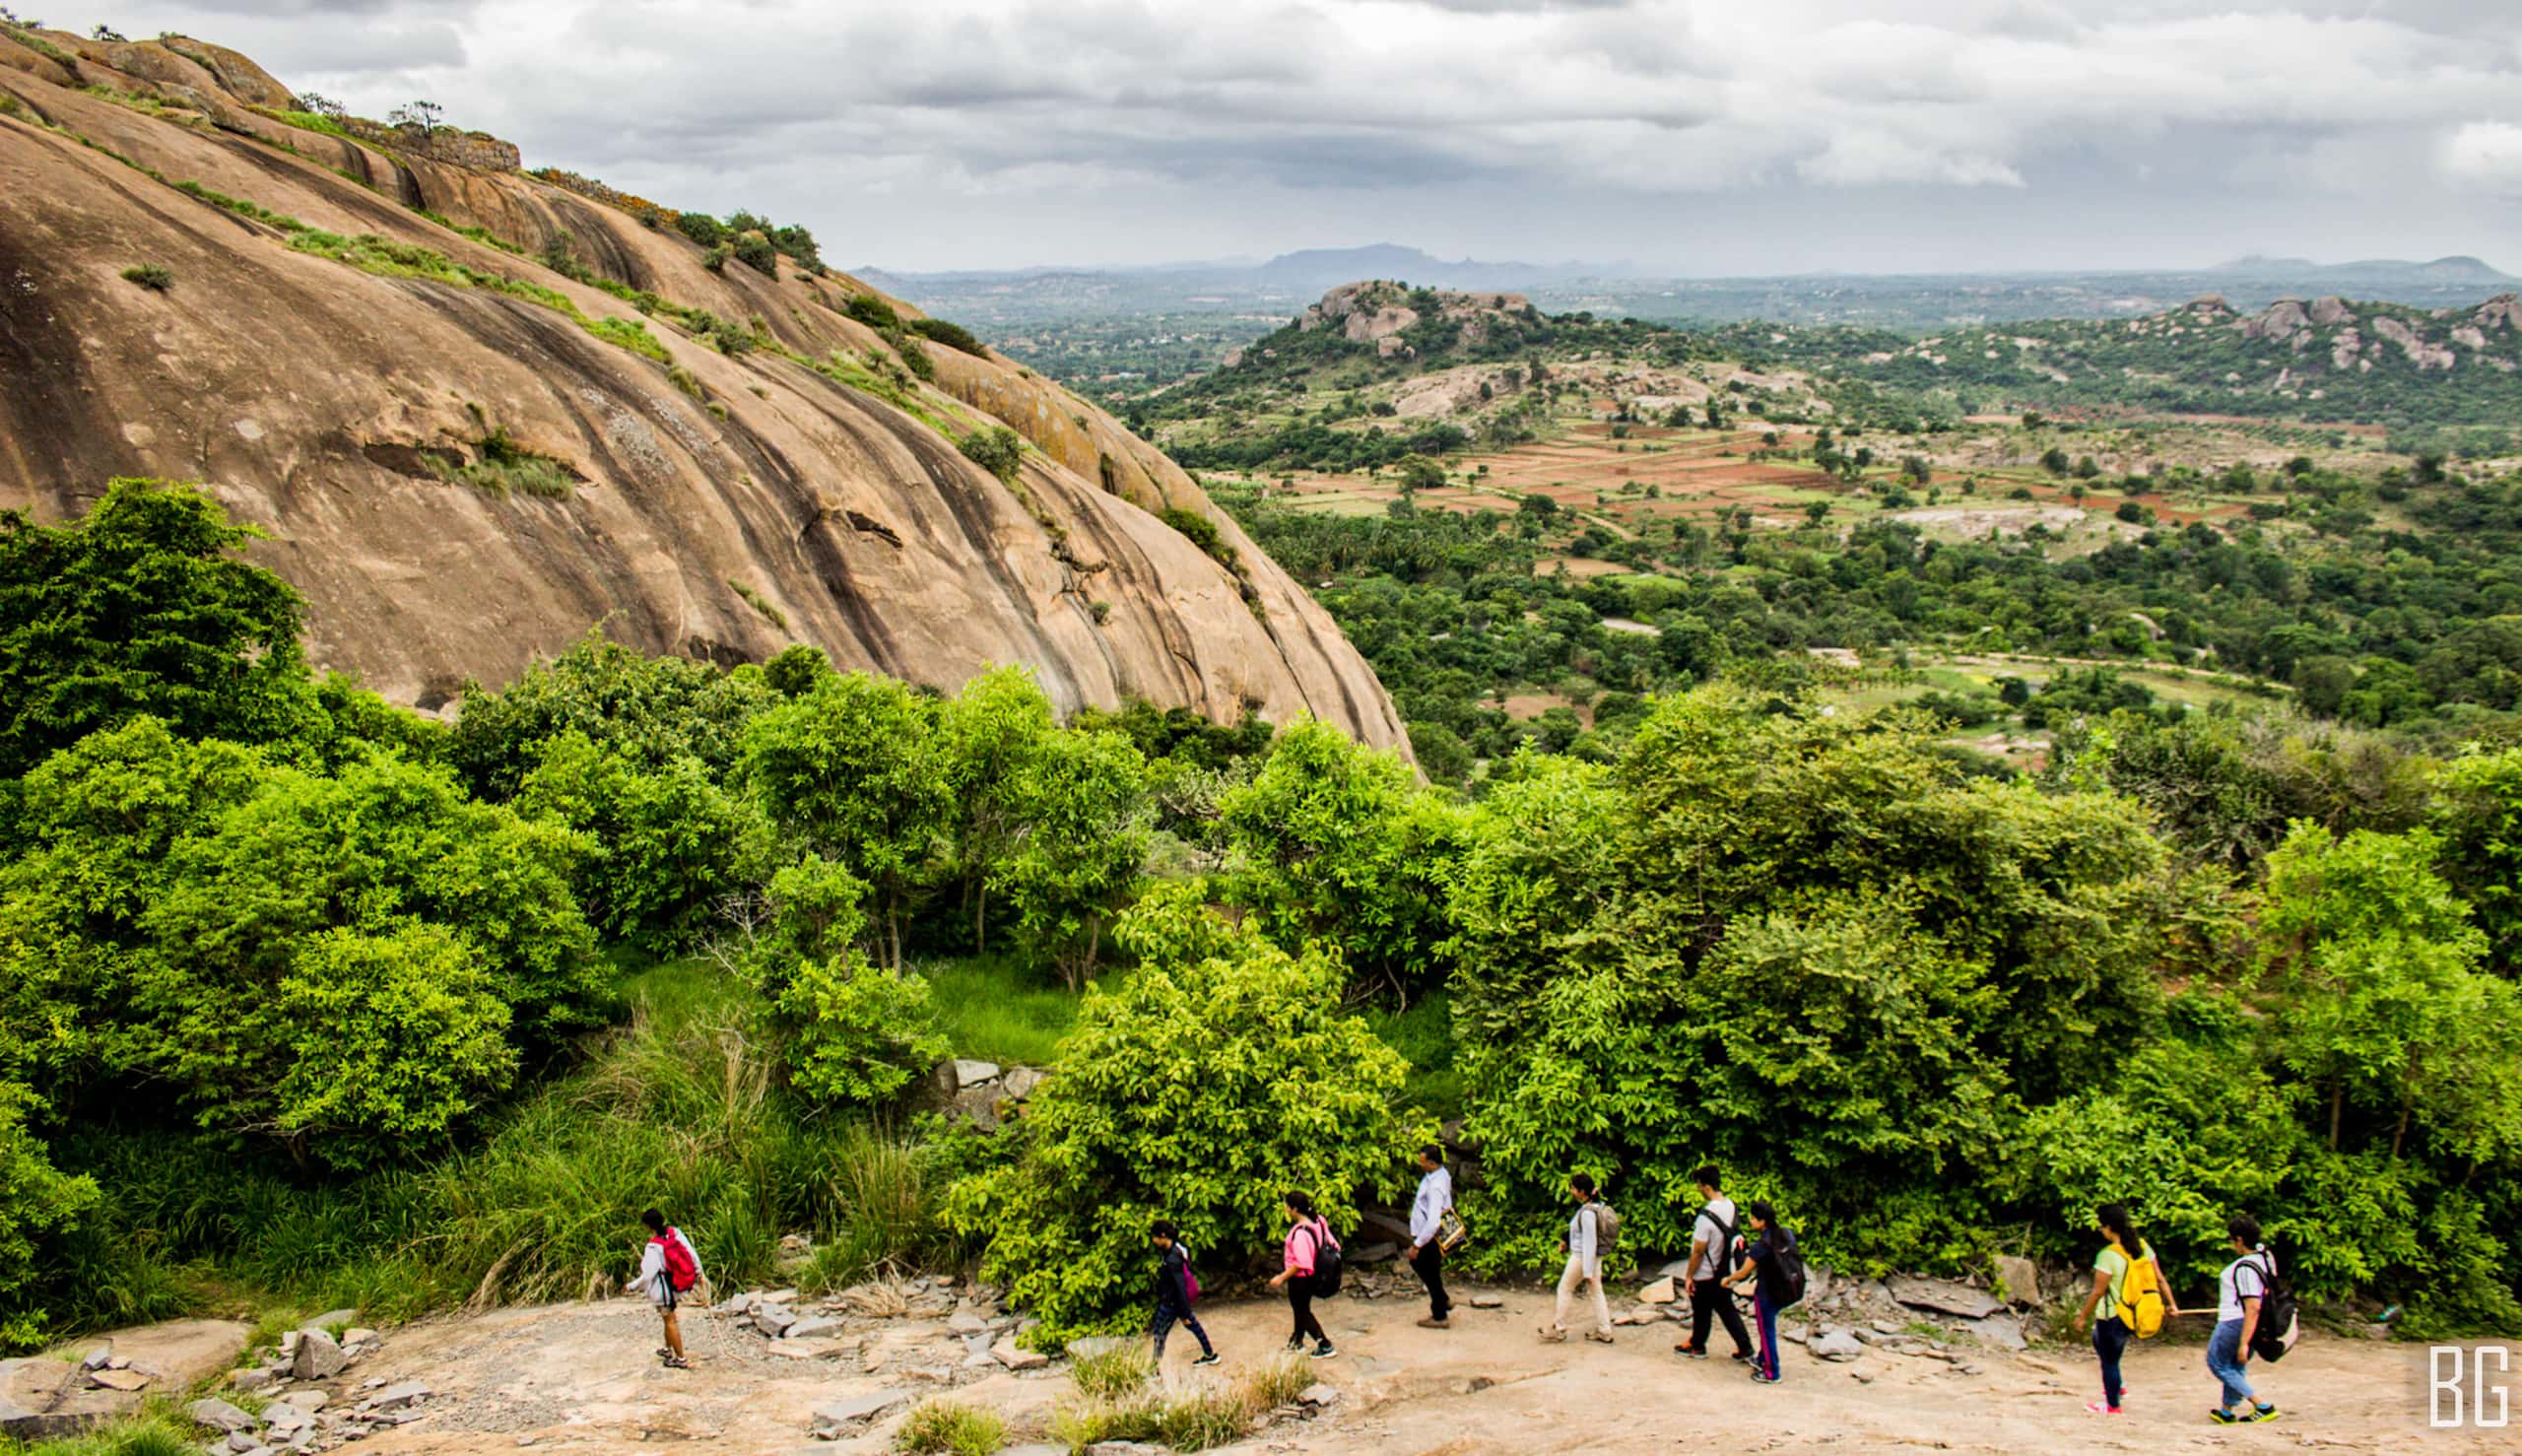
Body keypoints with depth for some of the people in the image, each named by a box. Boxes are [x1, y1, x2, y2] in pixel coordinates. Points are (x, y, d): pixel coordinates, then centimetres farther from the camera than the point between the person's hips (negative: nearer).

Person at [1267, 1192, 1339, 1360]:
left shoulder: (1300, 1233, -31)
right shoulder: (1318, 1223, -4)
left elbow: (1301, 1263, -30)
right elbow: (1333, 1245, 3)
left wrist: (1282, 1278, -20)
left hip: (1299, 1278, -9)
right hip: (1312, 1276, 9)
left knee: (1302, 1312, 10)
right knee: (1302, 1309, 25)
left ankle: (1325, 1346, 14)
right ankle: (1297, 1341, 43)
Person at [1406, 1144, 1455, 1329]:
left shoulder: (1435, 1186, -32)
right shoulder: (1441, 1174, -1)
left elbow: (1433, 1221, -34)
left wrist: (1417, 1244, -28)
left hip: (1430, 1237, -10)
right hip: (1425, 1233, 10)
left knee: (1431, 1275, 7)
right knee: (1417, 1262, 26)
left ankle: (1439, 1317, 24)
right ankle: (1444, 1300, 38)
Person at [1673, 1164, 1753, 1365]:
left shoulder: (1707, 1216, -29)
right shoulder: (1731, 1206, -5)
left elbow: (1698, 1251, -23)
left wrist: (1689, 1275, -11)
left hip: (1705, 1275, -7)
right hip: (1722, 1272, 7)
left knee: (1701, 1314, 13)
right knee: (1727, 1310, 16)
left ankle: (1697, 1347, 31)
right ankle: (1745, 1349, 15)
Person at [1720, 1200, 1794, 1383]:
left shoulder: (1760, 1246, -25)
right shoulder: (1786, 1234, -6)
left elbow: (1743, 1273, -17)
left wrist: (1728, 1279, 3)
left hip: (1767, 1293, -7)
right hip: (1785, 1291, 7)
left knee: (1767, 1331, 9)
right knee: (1768, 1327, 25)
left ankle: (1771, 1374, 21)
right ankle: (1763, 1360, 40)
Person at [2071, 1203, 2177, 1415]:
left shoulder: (2108, 1256, -23)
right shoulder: (2143, 1247, -4)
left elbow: (2098, 1292, -17)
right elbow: (2159, 1279, 2)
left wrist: (2082, 1316, -6)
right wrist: (2171, 1303, 14)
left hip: (2113, 1317, -7)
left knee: (2109, 1360, 12)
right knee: (2099, 1340, 30)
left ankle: (2112, 1405, 26)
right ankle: (2117, 1385, 34)